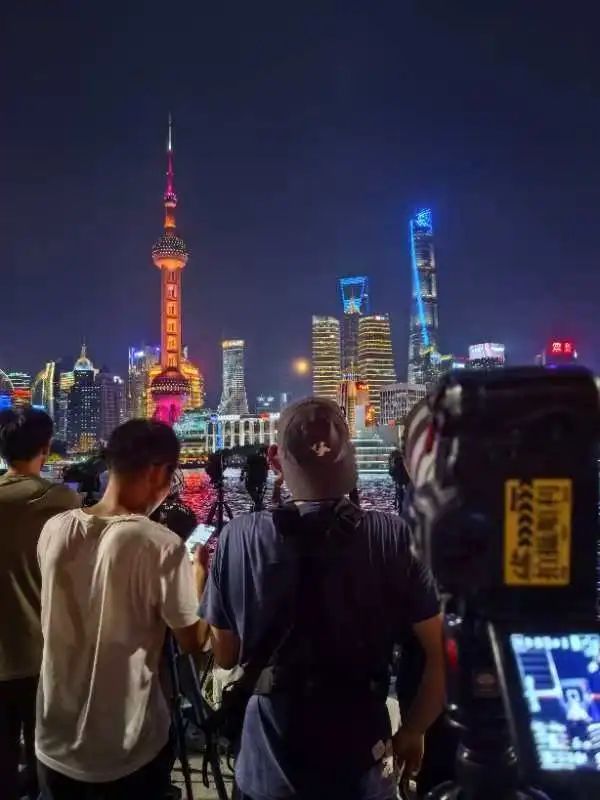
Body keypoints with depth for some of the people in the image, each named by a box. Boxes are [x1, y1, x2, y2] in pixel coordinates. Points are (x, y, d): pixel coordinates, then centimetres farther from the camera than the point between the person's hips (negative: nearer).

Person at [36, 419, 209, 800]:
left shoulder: (55, 530, -7)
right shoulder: (161, 545, -23)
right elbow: (193, 642, -13)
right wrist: (199, 575, 2)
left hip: (56, 743, 4)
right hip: (128, 749, -4)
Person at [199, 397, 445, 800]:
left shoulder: (241, 536, -14)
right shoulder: (394, 536, -16)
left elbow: (225, 654, -3)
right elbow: (443, 654, -12)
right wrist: (412, 731, 4)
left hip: (268, 767, 0)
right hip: (361, 765, 0)